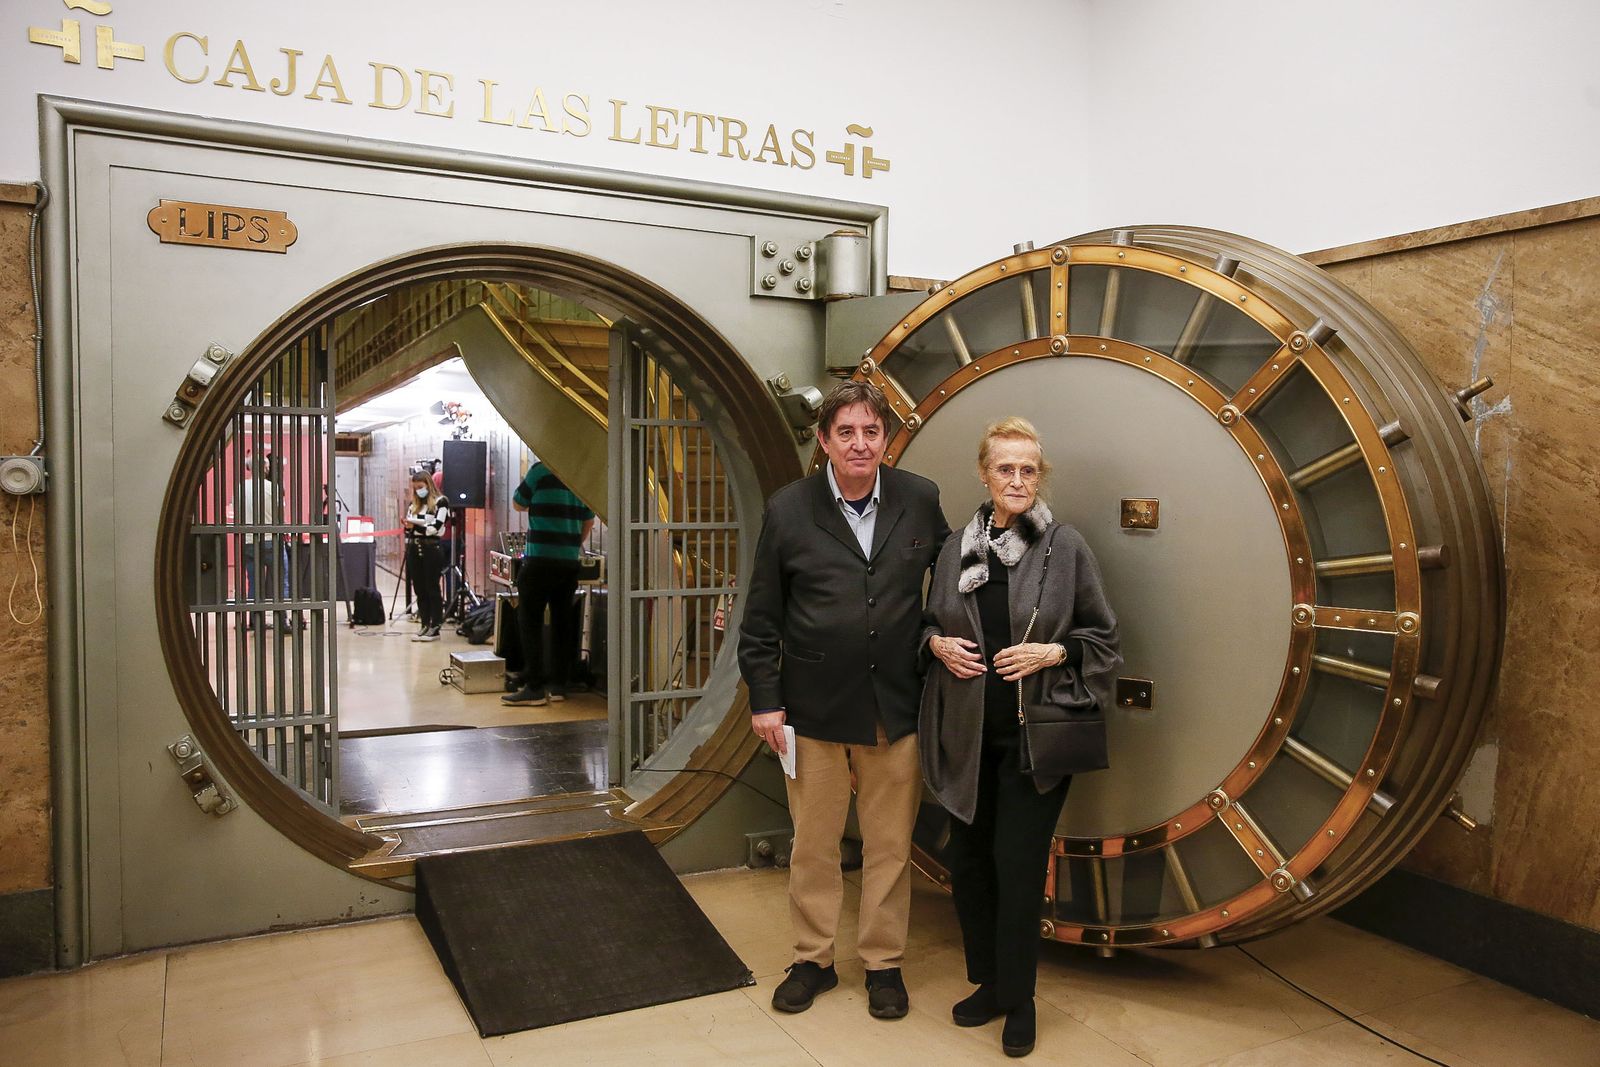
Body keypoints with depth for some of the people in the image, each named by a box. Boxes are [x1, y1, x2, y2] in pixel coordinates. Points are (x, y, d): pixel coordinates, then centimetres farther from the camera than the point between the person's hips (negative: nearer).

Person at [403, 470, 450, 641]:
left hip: (432, 549, -6)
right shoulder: (413, 504, 15)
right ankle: (424, 625, 14)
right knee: (419, 590, 8)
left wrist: (415, 526, -17)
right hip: (414, 550, 6)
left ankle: (435, 627, 2)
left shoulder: (440, 502, -4)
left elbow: (435, 528, -13)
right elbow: (408, 531, 17)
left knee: (432, 589, -2)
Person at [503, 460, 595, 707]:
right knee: (562, 622, 10)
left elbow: (518, 504, 6)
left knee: (530, 622, 0)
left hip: (540, 559, -6)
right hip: (570, 562, 6)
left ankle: (534, 688, -2)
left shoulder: (540, 471, -8)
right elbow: (589, 522, 17)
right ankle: (557, 684, 15)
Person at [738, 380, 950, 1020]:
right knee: (812, 844, 14)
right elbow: (761, 617, 0)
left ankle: (884, 962, 32)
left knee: (889, 846, 13)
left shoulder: (921, 501, -1)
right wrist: (764, 698, -2)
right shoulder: (788, 509, -4)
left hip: (896, 709, 1)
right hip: (814, 709, 0)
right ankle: (813, 959, 33)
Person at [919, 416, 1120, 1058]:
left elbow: (1102, 637, 2)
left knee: (1017, 864, 0)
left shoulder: (1067, 548, -4)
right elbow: (929, 623, 16)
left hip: (1035, 734, -3)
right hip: (967, 733, 4)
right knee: (966, 860, 10)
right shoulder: (957, 549, 5)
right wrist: (938, 644, -5)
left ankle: (1018, 1000, 21)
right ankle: (989, 981, 31)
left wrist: (1053, 653, -15)